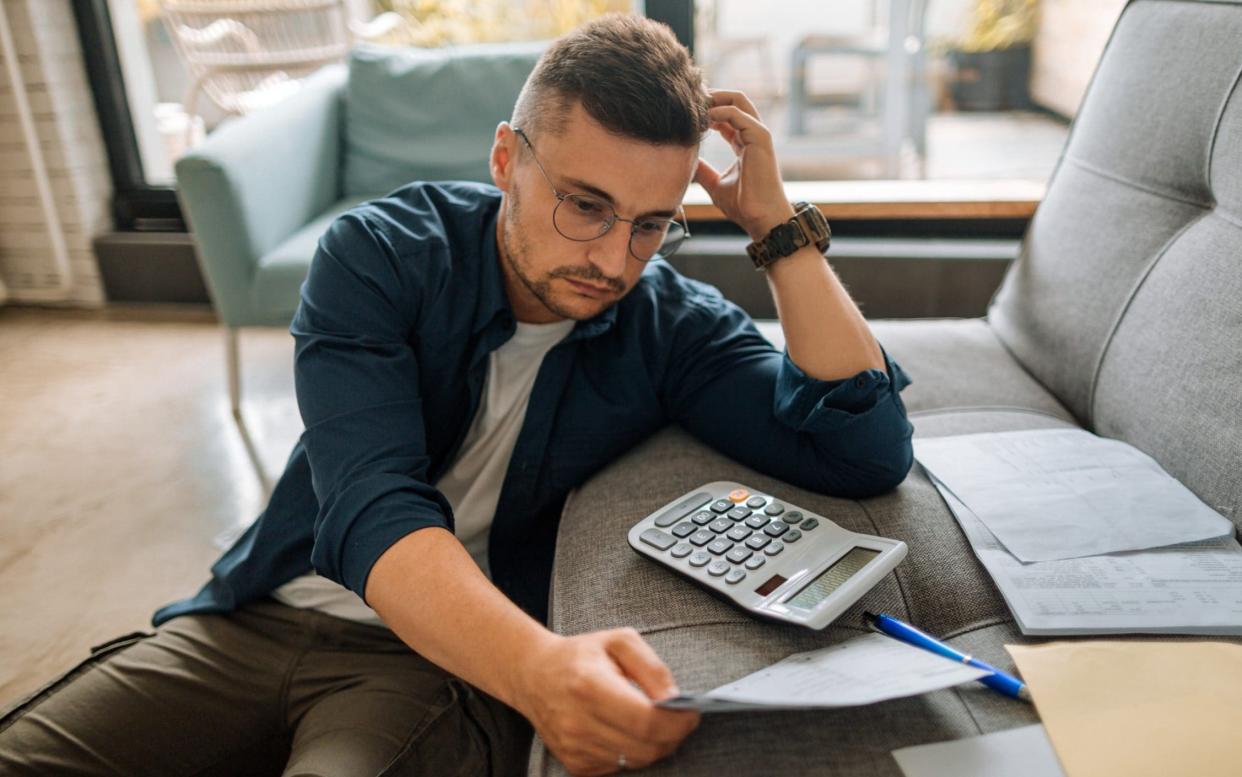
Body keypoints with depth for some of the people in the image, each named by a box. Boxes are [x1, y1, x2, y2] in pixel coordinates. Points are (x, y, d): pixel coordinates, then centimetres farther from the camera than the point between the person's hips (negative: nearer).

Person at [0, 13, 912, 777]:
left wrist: (778, 224, -18)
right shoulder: (382, 254, -10)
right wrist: (537, 665, -42)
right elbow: (371, 506, -23)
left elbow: (867, 454, -15)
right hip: (265, 617, 2)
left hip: (460, 657, -1)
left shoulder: (674, 326, -6)